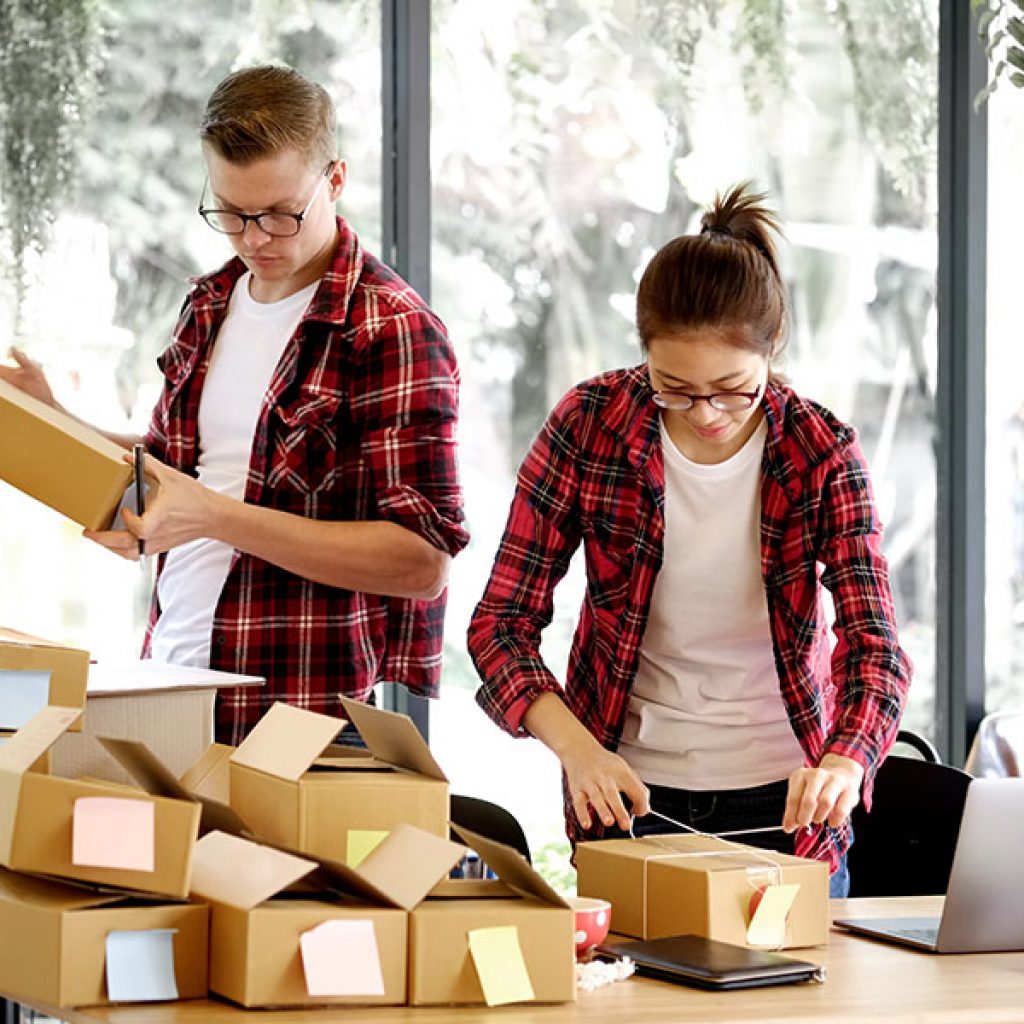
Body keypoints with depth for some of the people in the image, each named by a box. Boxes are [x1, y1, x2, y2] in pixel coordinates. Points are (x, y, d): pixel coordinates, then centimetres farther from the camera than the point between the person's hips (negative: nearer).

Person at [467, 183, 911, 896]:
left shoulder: (820, 451, -12)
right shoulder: (589, 425, -12)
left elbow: (874, 642, -19)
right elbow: (501, 621, -11)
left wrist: (844, 764, -40)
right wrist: (576, 747, -28)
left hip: (786, 802, 0)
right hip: (629, 793, 0)